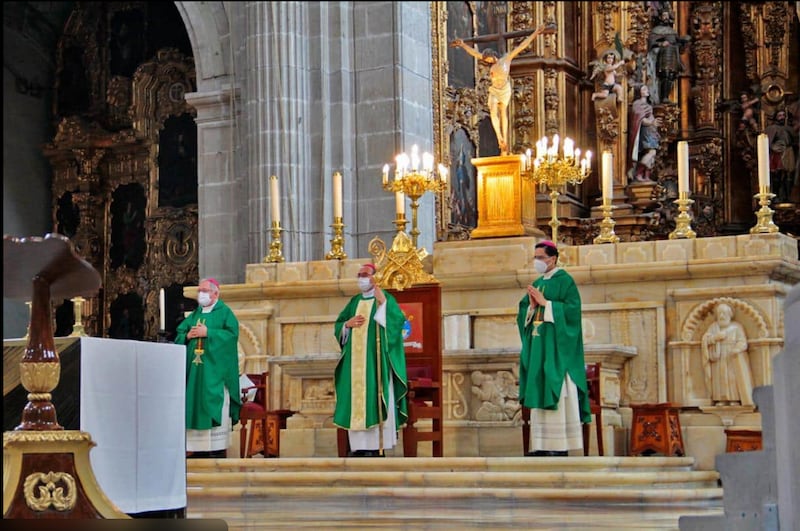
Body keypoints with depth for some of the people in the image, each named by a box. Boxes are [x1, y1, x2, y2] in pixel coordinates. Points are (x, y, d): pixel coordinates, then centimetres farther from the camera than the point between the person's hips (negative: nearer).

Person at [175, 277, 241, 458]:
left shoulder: (224, 312, 1)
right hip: (194, 369, 6)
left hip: (214, 370, -6)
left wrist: (207, 332, -16)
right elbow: (178, 334, 16)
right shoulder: (194, 315, 19)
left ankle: (218, 448, -7)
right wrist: (187, 335, -6)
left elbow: (232, 333, -14)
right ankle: (198, 446, 4)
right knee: (195, 407, 2)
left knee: (214, 407, -9)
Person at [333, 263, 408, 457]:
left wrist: (383, 303, -22)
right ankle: (359, 445, 1)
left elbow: (398, 320, -13)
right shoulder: (354, 301, 18)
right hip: (355, 359, 6)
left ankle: (376, 444, -10)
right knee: (356, 397, 0)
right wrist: (348, 324, -2)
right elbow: (338, 325, 19)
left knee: (374, 397, -10)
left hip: (375, 359, -6)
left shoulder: (385, 298, 2)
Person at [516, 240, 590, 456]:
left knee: (557, 395, -9)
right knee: (539, 392, 4)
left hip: (556, 347, -8)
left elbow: (572, 309, -17)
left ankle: (560, 445, -9)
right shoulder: (537, 284, 17)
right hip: (538, 346, 8)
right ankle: (542, 444, 5)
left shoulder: (564, 281, -5)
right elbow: (523, 314, 16)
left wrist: (545, 303, -16)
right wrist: (531, 306, -5)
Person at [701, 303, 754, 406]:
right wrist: (716, 337, -14)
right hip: (719, 359, 2)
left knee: (733, 377, -13)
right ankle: (722, 399, -8)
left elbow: (742, 342, -4)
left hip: (734, 359, -2)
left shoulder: (736, 327, 5)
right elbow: (706, 339, 2)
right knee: (720, 378, -7)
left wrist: (736, 349, -24)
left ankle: (734, 399, -14)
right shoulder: (713, 327, 14)